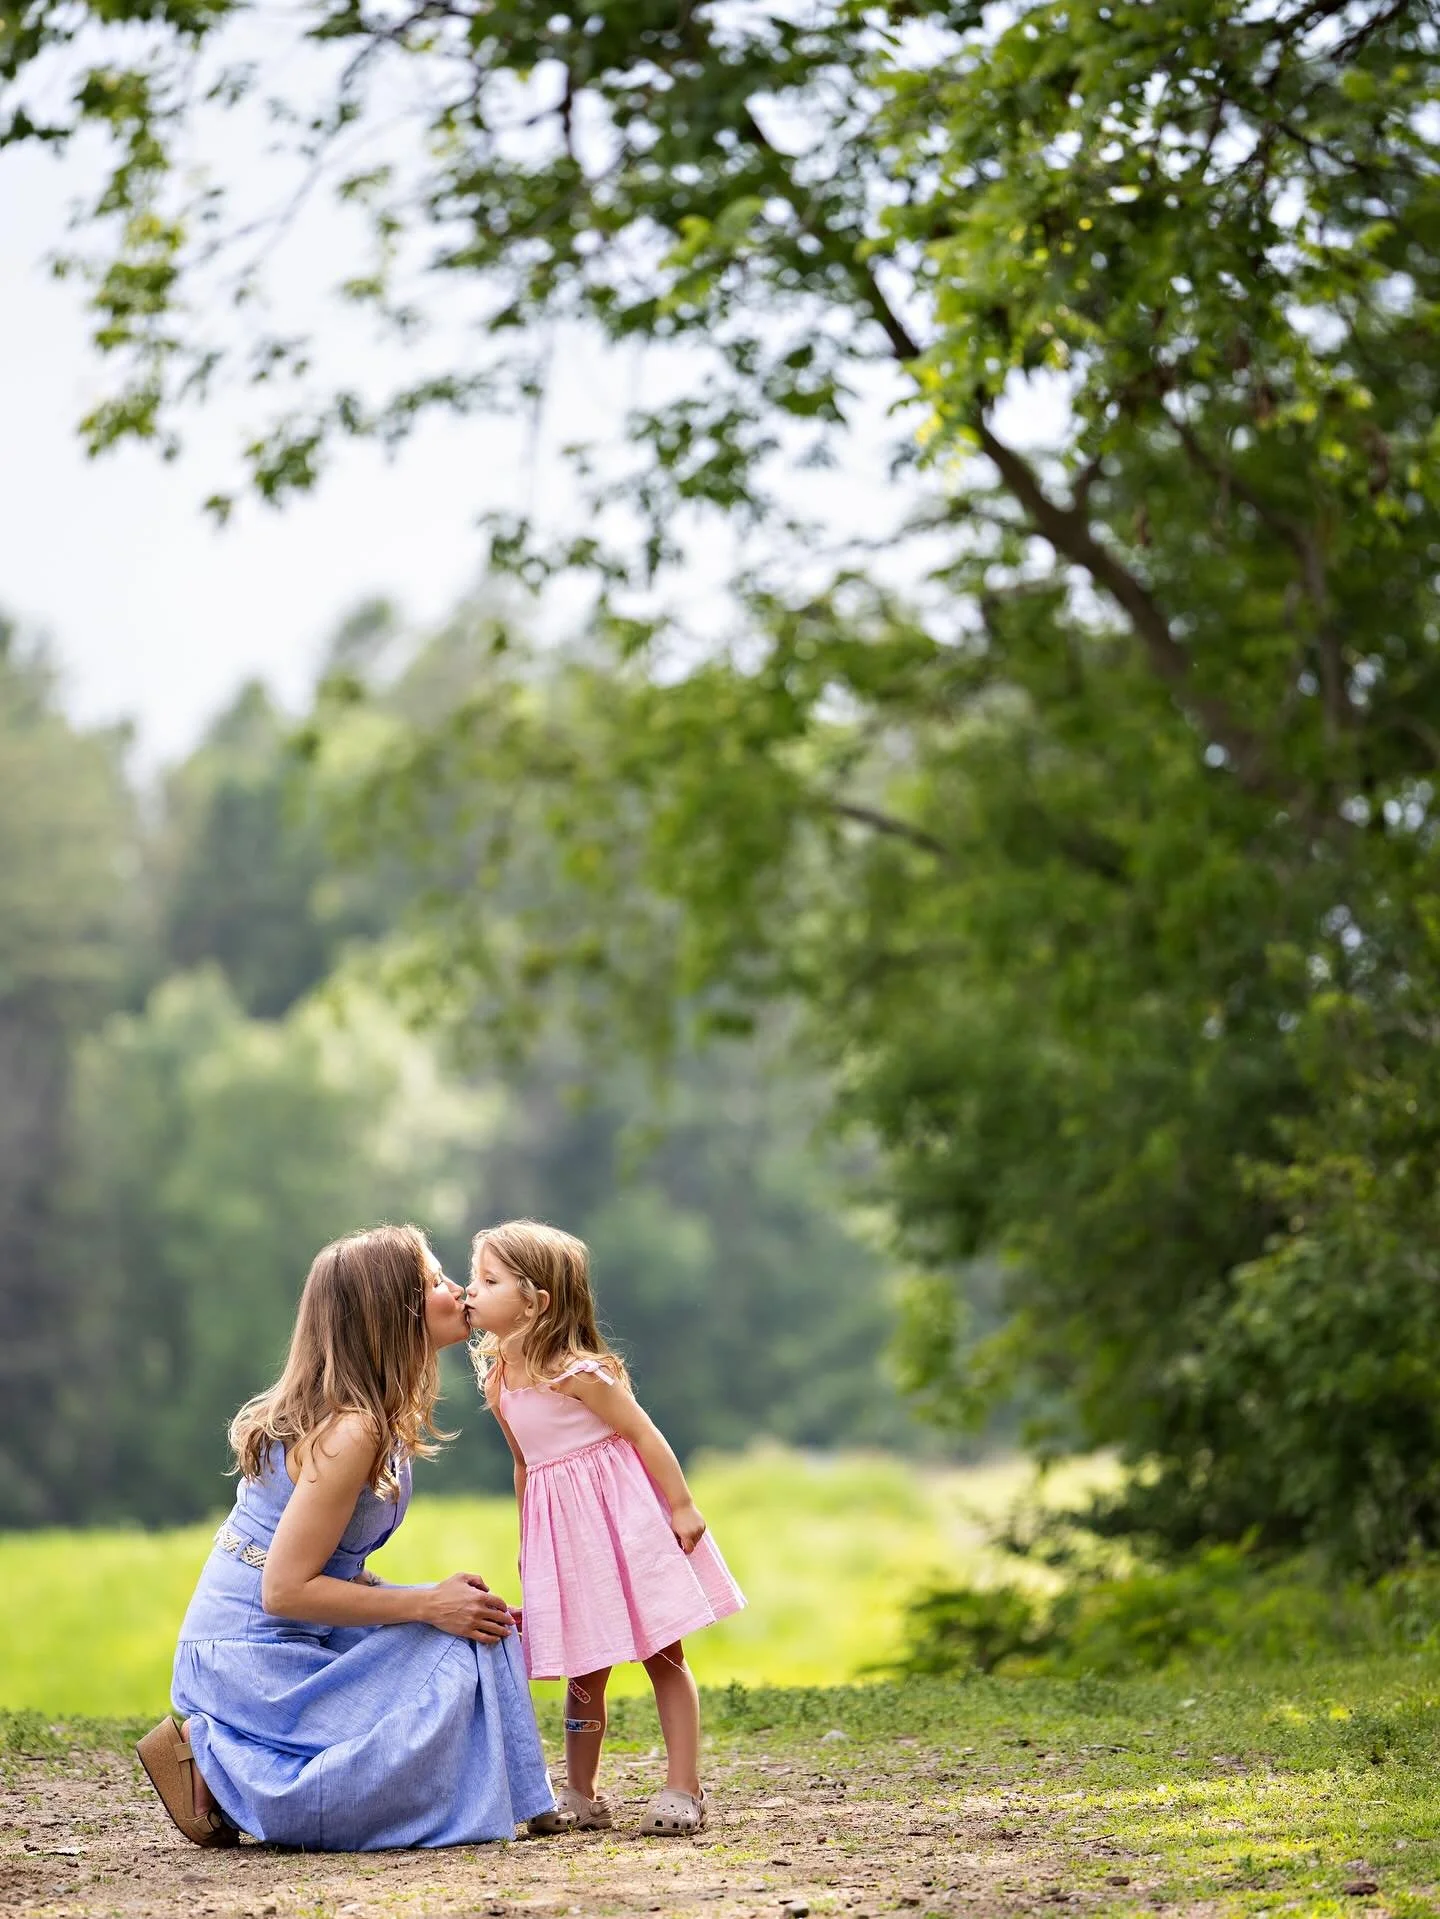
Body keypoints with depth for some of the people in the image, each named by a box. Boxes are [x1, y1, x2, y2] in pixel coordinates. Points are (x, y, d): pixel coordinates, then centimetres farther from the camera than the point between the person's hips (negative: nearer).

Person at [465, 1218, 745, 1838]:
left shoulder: (574, 1372, -17)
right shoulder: (497, 1382, 5)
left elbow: (643, 1433, -13)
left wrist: (682, 1506, -14)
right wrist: (526, 1544, 18)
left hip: (624, 1522, -6)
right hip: (563, 1538, 6)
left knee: (662, 1657, 1)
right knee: (583, 1672, 10)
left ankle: (683, 1790, 2)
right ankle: (581, 1795, 18)